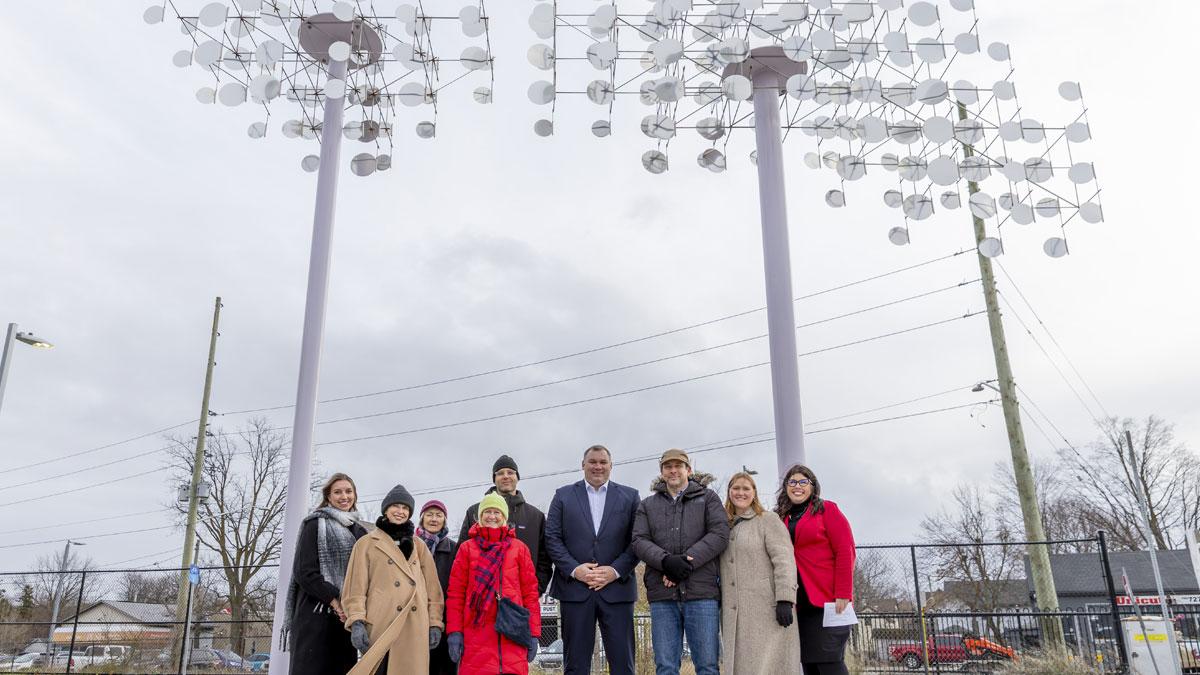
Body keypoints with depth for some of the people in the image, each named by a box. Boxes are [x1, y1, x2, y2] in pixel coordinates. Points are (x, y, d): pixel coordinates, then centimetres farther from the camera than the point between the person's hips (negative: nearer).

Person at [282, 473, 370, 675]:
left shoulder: (360, 530, 18)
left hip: (348, 615, 5)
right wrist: (335, 600, -14)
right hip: (316, 611, -5)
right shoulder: (315, 524, 3)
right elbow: (304, 571, -6)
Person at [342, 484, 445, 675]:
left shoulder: (419, 546, 19)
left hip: (415, 629, 3)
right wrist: (356, 621, -11)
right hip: (380, 627, -3)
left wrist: (435, 623, 5)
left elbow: (433, 588, 15)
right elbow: (356, 587, 2)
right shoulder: (367, 543, 10)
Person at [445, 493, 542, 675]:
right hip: (476, 631, 0)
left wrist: (533, 632, 1)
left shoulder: (519, 548, 11)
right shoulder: (467, 548, 10)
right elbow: (455, 593, 5)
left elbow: (530, 591, 8)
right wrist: (454, 632, -4)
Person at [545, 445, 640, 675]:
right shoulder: (563, 495, 11)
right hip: (574, 588, 0)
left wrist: (616, 571, -9)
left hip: (617, 588, 0)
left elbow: (637, 541, 3)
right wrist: (574, 569, -9)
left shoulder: (630, 496, 10)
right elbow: (552, 538, 4)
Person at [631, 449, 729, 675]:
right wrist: (666, 561, -15)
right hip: (662, 596, 2)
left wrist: (686, 561, -12)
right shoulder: (647, 505, 17)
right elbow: (639, 541, 5)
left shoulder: (708, 498, 12)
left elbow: (720, 534, -1)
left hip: (702, 591, -1)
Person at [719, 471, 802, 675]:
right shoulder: (725, 527, 19)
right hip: (734, 615, 5)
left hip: (766, 611, -5)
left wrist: (784, 599, -16)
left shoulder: (768, 520, 3)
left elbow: (784, 560, -7)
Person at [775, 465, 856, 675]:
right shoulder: (782, 518, 17)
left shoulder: (827, 509, 3)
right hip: (800, 605, 5)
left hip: (828, 602, -5)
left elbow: (845, 552, -6)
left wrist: (843, 594, -14)